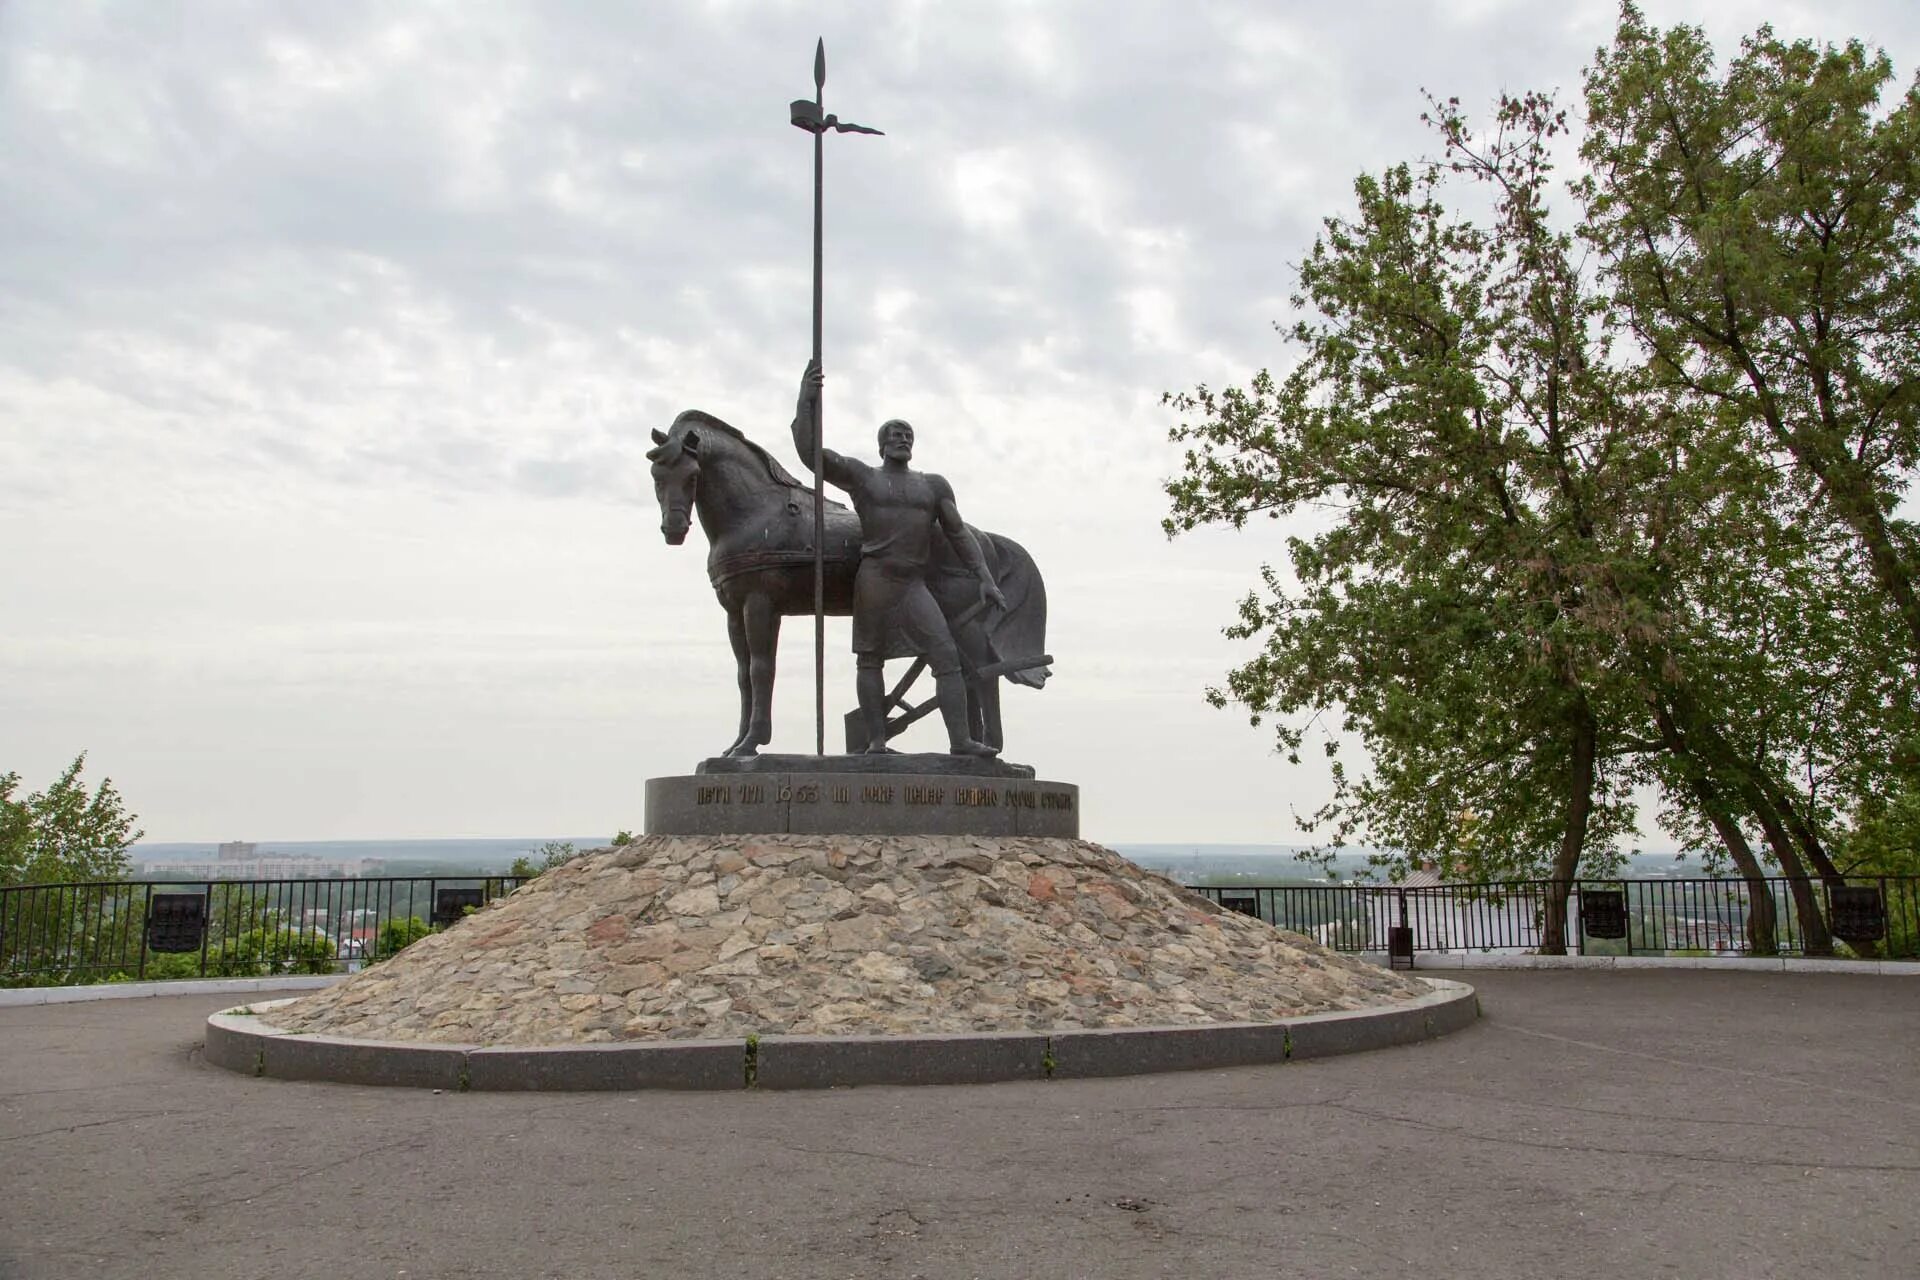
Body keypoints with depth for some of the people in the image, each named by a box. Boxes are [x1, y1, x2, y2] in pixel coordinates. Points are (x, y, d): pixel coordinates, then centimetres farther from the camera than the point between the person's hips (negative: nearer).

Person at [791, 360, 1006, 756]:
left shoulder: (934, 484, 16)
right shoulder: (861, 477, 9)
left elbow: (959, 534, 13)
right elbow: (809, 451, 0)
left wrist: (986, 579, 3)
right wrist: (807, 400, -8)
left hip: (915, 584, 2)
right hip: (874, 578, -2)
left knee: (947, 657, -10)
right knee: (869, 659, -1)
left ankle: (961, 741, -15)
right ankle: (876, 741, 3)